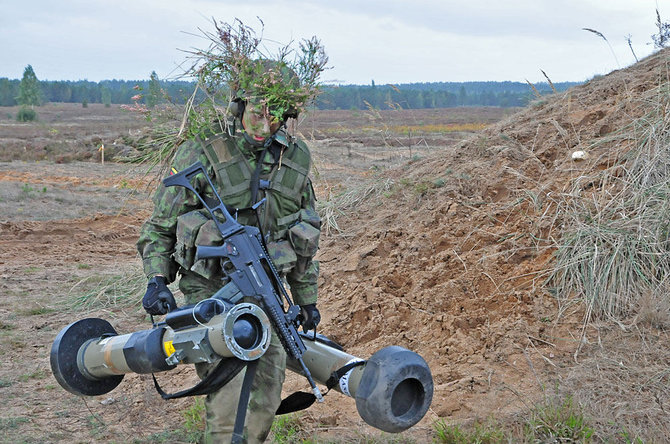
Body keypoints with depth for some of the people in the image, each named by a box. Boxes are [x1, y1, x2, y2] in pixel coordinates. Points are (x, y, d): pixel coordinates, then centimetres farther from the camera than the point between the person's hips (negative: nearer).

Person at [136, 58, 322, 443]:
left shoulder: (296, 159, 4)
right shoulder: (201, 154, -10)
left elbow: (303, 234, 16)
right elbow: (160, 226, -2)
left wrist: (307, 298, 18)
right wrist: (157, 280, -16)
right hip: (211, 291, -5)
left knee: (267, 399, 10)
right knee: (229, 395, -15)